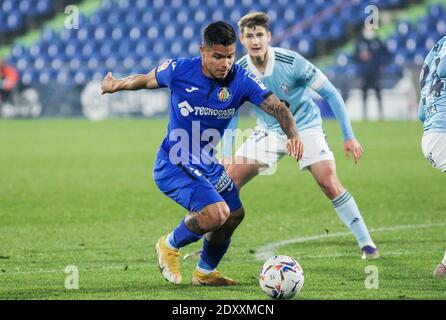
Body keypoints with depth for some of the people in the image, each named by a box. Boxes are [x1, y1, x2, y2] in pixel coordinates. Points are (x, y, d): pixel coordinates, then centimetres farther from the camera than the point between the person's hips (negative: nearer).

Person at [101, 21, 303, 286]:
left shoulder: (241, 80, -14)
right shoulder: (179, 70, -18)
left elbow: (276, 106, -23)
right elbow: (148, 80, 4)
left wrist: (293, 134, -40)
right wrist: (116, 85, 11)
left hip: (208, 165, 6)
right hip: (174, 165, -6)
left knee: (234, 215, 21)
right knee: (216, 213, -25)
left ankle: (205, 273, 46)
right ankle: (170, 245, 4)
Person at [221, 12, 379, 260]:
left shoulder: (292, 62, -24)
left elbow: (330, 93, -15)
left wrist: (349, 137, -17)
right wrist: (226, 155, -7)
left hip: (305, 128, -3)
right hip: (268, 132, 3)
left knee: (330, 183, -20)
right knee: (230, 179, -10)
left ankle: (366, 243, -8)